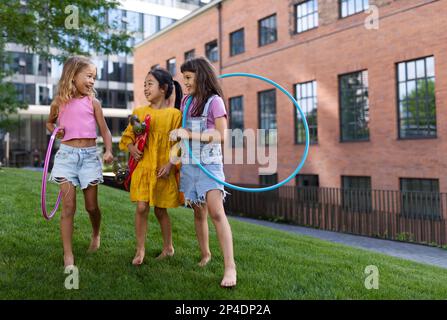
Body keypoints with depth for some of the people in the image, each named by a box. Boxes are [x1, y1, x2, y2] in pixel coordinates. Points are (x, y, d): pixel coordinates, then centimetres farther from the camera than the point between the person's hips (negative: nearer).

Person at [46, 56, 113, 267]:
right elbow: (49, 123, 23)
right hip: (67, 154, 0)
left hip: (89, 155, 0)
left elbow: (105, 131, 2)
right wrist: (55, 131, 1)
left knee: (91, 206, 7)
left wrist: (108, 151, -14)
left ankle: (96, 234, 38)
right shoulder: (59, 103, 4)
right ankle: (68, 255, 5)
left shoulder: (92, 102, 2)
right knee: (69, 207, -2)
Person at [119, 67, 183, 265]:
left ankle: (168, 247, 30)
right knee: (141, 208, -5)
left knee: (160, 210, 9)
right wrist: (131, 147, -6)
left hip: (163, 170, -2)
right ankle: (140, 250, 8)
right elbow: (128, 135, 14)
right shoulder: (139, 112, 7)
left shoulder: (174, 114, -3)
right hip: (142, 167, 2)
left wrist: (170, 164, -14)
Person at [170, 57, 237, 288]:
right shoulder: (186, 101, 11)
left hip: (209, 163, -6)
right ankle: (205, 255, 25)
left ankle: (229, 266, -16)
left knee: (216, 211, -16)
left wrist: (189, 134, -19)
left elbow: (222, 135, -13)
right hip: (188, 163, 6)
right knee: (199, 212, 10)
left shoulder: (214, 101, -7)